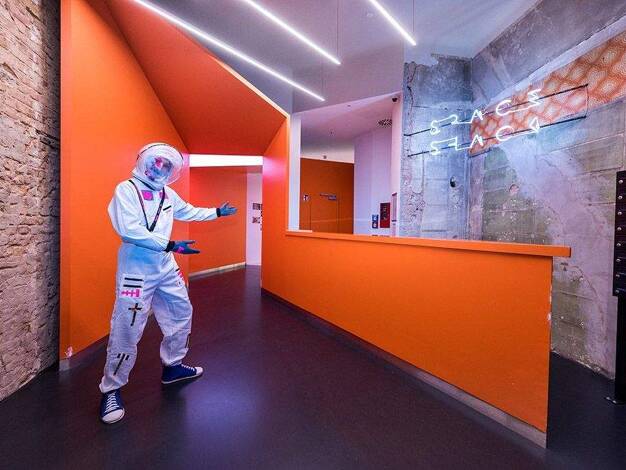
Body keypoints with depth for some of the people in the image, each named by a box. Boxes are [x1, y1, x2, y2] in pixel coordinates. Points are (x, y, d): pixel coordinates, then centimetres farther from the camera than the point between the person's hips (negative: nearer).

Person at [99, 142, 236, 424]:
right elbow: (129, 230, -23)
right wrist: (171, 245, -25)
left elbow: (189, 212, 26)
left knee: (181, 313, 14)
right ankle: (111, 389, 19)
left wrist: (217, 212, 32)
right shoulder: (126, 190, -11)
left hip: (165, 267, 8)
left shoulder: (168, 194, 9)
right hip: (137, 269, -7)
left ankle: (172, 366, 34)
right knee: (127, 329, -2)